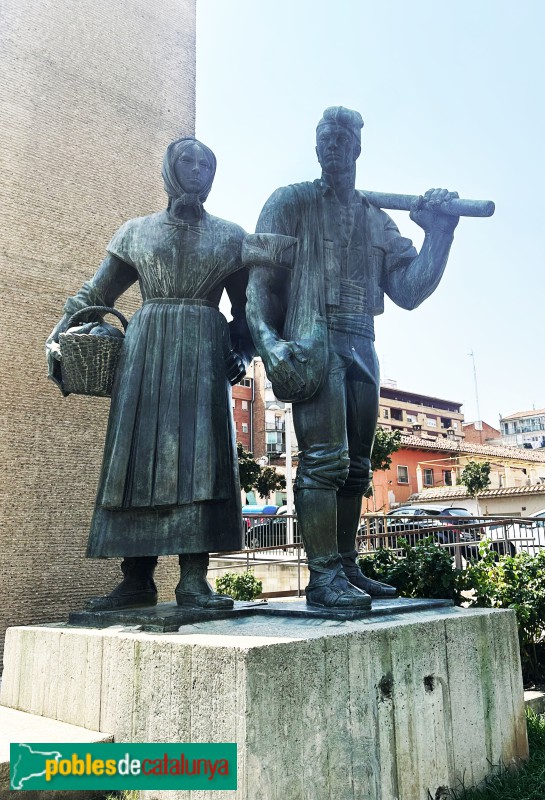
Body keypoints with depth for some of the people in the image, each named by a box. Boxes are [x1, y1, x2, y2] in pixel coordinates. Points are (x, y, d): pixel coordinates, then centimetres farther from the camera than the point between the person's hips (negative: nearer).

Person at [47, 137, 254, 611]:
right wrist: (58, 339, 3)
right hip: (146, 352, 1)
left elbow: (246, 307, 14)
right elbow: (95, 294, 16)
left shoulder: (231, 237, 15)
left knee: (201, 456, -12)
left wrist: (242, 351, -3)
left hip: (205, 355, 0)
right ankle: (137, 581, 0)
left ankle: (194, 580, -10)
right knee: (140, 455, -5)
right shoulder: (137, 232, 16)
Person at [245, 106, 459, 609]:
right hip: (315, 341, -6)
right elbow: (261, 275, -3)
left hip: (362, 346, 6)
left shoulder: (377, 220, 21)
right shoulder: (293, 202, 8)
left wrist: (438, 233, 3)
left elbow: (409, 290, 14)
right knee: (325, 456, -16)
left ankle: (347, 568, 16)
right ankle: (324, 575, -11)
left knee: (356, 465, 7)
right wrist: (268, 339, -18)